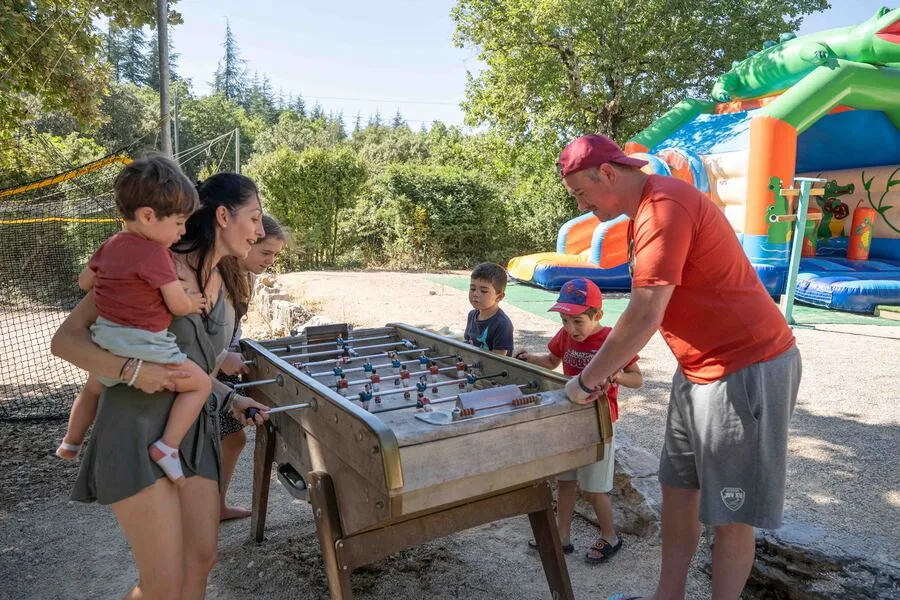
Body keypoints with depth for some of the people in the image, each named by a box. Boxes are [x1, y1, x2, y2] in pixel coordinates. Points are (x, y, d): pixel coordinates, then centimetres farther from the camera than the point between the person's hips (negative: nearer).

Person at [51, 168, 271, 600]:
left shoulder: (222, 285, 10)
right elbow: (65, 340, -11)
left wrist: (230, 400, 5)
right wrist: (131, 370, -26)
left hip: (195, 430, 7)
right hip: (139, 426, -7)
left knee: (201, 560, 10)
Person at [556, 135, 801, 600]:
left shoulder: (664, 207, -22)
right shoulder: (645, 208, 10)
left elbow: (644, 316, -25)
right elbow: (646, 310, 13)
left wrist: (588, 380, -14)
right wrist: (609, 364, 7)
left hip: (746, 369, -10)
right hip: (700, 369, 10)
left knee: (730, 514, 5)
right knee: (677, 487, 17)